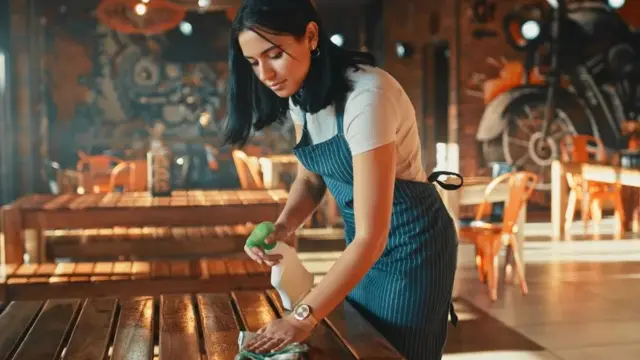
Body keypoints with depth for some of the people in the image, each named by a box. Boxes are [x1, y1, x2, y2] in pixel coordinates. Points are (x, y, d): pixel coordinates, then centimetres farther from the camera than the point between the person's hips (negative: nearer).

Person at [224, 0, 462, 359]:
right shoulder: (301, 92, -7)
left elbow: (372, 236, -33)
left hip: (410, 242, -7)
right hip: (364, 239, 7)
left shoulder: (366, 95, -32)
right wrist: (282, 227, -15)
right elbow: (310, 178, 6)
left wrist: (302, 318, -34)